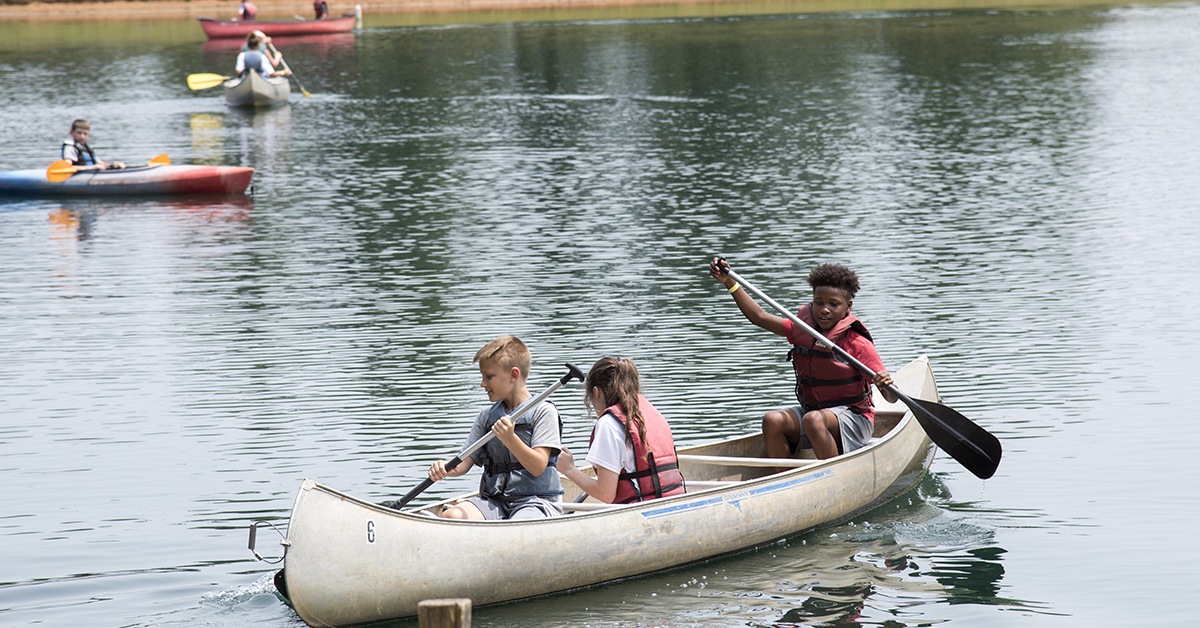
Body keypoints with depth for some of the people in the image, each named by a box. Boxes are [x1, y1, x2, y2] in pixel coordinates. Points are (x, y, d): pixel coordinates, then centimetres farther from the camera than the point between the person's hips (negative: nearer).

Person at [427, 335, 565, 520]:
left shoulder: (543, 412, -2)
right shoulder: (487, 416, 15)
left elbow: (538, 467, -12)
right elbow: (465, 461, 8)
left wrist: (510, 439, -26)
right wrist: (446, 468, -15)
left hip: (536, 500, -5)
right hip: (495, 501, 5)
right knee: (451, 516, -23)